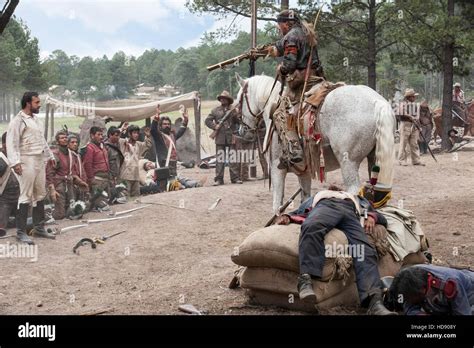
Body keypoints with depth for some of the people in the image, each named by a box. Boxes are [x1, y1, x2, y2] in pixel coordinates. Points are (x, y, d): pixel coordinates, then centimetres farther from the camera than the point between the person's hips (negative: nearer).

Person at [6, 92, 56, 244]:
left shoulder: (35, 119, 16)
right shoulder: (18, 121, -10)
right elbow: (12, 143, -16)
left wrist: (50, 156, 24)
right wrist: (15, 162, -25)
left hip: (40, 161, 8)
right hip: (27, 162, -8)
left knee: (40, 195, 12)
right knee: (26, 196, -7)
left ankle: (39, 228, 21)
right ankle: (21, 232, -2)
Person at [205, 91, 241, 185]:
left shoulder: (232, 110, 11)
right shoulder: (215, 110, 9)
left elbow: (238, 121, 6)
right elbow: (207, 120, 8)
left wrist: (235, 116, -12)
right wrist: (214, 126, -6)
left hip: (231, 137, 1)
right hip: (220, 138, 0)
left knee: (233, 158, 1)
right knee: (220, 159, -1)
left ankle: (235, 178, 5)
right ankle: (218, 179, 2)